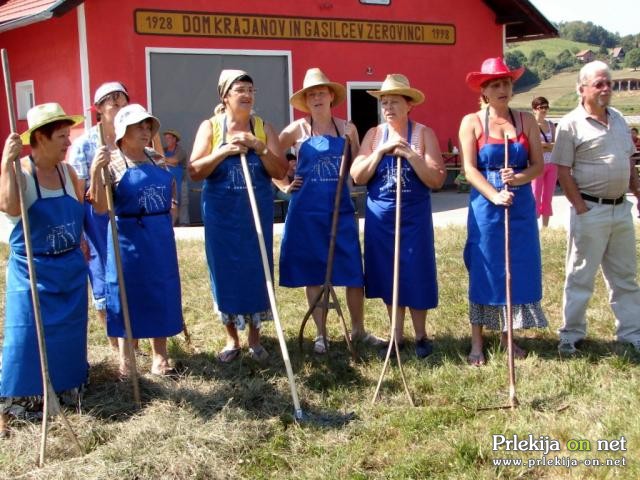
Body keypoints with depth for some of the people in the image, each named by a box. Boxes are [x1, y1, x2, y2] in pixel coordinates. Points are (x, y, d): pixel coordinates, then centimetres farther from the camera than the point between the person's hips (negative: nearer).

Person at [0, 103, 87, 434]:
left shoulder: (67, 171, 4)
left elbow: (85, 209, 13)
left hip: (70, 270, 6)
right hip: (32, 271, -5)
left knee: (69, 333, 15)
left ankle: (69, 385, 33)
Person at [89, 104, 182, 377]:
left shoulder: (158, 161, 8)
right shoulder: (111, 163, -8)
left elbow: (171, 187, 27)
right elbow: (100, 207, -16)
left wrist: (172, 207, 8)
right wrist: (95, 171, -27)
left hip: (160, 237, 5)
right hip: (128, 238, -5)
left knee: (160, 294, 11)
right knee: (128, 294, 4)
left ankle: (159, 357, 23)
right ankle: (126, 360, 17)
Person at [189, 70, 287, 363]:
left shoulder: (263, 128, 3)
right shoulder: (210, 126, -1)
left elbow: (281, 172, -3)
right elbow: (194, 172, -7)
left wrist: (259, 148, -17)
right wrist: (224, 151, -19)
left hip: (257, 214, 1)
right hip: (222, 214, -1)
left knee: (256, 272, 5)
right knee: (226, 273, 5)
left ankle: (255, 339, 20)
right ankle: (232, 339, 21)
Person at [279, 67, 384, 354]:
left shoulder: (347, 129, 7)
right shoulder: (298, 129, 1)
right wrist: (284, 183, -1)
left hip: (341, 208, 2)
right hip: (308, 211, -1)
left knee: (354, 271, 0)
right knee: (313, 273, 4)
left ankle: (358, 330, 17)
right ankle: (320, 334, 16)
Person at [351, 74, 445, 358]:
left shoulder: (423, 133, -4)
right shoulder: (374, 134, 4)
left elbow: (437, 180, -10)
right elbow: (357, 177, -3)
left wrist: (411, 154, -21)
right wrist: (381, 151, -14)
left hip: (413, 217, -3)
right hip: (380, 218, 3)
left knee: (416, 276, 2)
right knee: (388, 277, 9)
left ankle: (420, 336, 20)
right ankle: (397, 336, 22)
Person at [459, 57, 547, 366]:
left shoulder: (526, 121, 6)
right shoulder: (472, 122, -2)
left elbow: (538, 166, 2)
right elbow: (470, 170, -9)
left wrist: (518, 178, -18)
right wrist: (495, 195, -21)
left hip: (521, 205, 3)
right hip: (485, 205, -3)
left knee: (518, 269, 7)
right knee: (484, 271, 2)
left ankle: (508, 337, 23)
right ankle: (477, 343, 12)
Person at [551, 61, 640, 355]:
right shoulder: (571, 124, -10)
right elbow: (563, 171, -12)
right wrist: (581, 208, -15)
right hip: (591, 211, -6)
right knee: (580, 277, 3)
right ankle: (571, 335, 14)